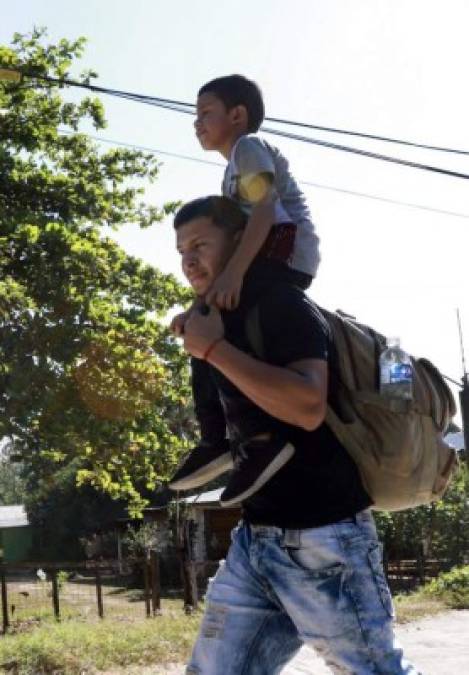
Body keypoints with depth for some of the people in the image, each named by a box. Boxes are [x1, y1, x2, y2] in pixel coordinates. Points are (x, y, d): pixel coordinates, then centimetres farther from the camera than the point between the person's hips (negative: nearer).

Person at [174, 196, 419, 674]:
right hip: (255, 538, 9)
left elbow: (308, 406, -28)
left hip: (322, 537, -9)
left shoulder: (281, 306, -11)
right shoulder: (223, 321, 15)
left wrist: (214, 349, -22)